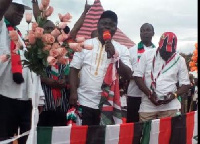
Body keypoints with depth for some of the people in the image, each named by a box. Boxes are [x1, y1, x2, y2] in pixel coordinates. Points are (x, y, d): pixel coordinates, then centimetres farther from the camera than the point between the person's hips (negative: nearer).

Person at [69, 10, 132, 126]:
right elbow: (74, 69, 5)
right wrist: (73, 92, -6)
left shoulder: (122, 49, 4)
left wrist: (114, 55, -15)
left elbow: (127, 75, -4)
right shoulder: (85, 44, 5)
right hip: (84, 102, 0)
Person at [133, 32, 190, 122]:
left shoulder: (180, 60, 3)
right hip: (148, 105, 0)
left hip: (169, 107, 0)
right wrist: (149, 94, -13)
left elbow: (185, 84, 6)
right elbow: (137, 76, -1)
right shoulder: (147, 55, 1)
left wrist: (174, 95, -13)